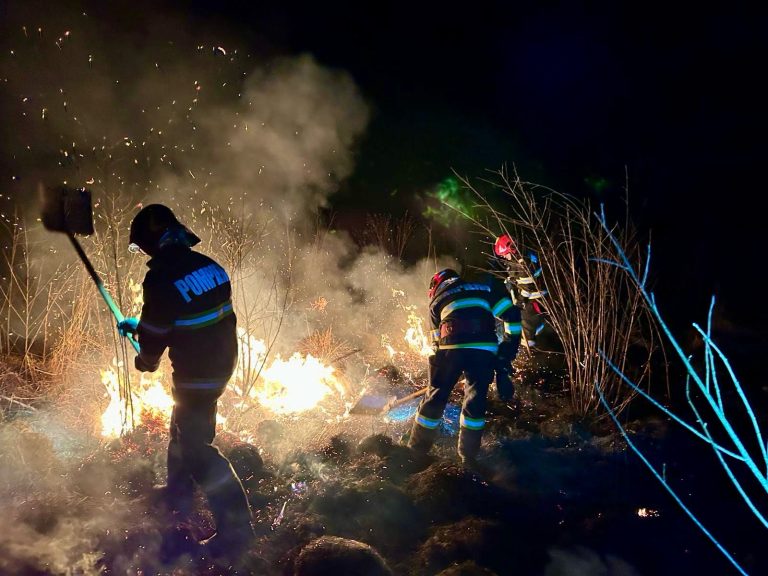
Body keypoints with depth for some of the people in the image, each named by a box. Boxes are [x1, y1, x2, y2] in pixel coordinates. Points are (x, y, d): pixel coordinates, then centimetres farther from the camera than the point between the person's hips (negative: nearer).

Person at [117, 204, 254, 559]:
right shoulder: (208, 266, 2)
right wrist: (137, 326, 23)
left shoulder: (161, 280, -23)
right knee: (183, 428, 27)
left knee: (197, 449, 1)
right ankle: (177, 500, 46)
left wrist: (145, 361, 9)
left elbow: (154, 334, -13)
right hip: (222, 362, 9)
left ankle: (235, 526, 0)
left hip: (195, 374, -9)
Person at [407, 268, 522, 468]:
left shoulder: (437, 300, 25)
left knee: (435, 397, 13)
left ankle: (416, 451, 21)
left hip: (452, 347, 0)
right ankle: (468, 458, 12)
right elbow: (511, 313, 14)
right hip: (485, 348, 0)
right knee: (475, 401, 11)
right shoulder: (484, 289, 25)